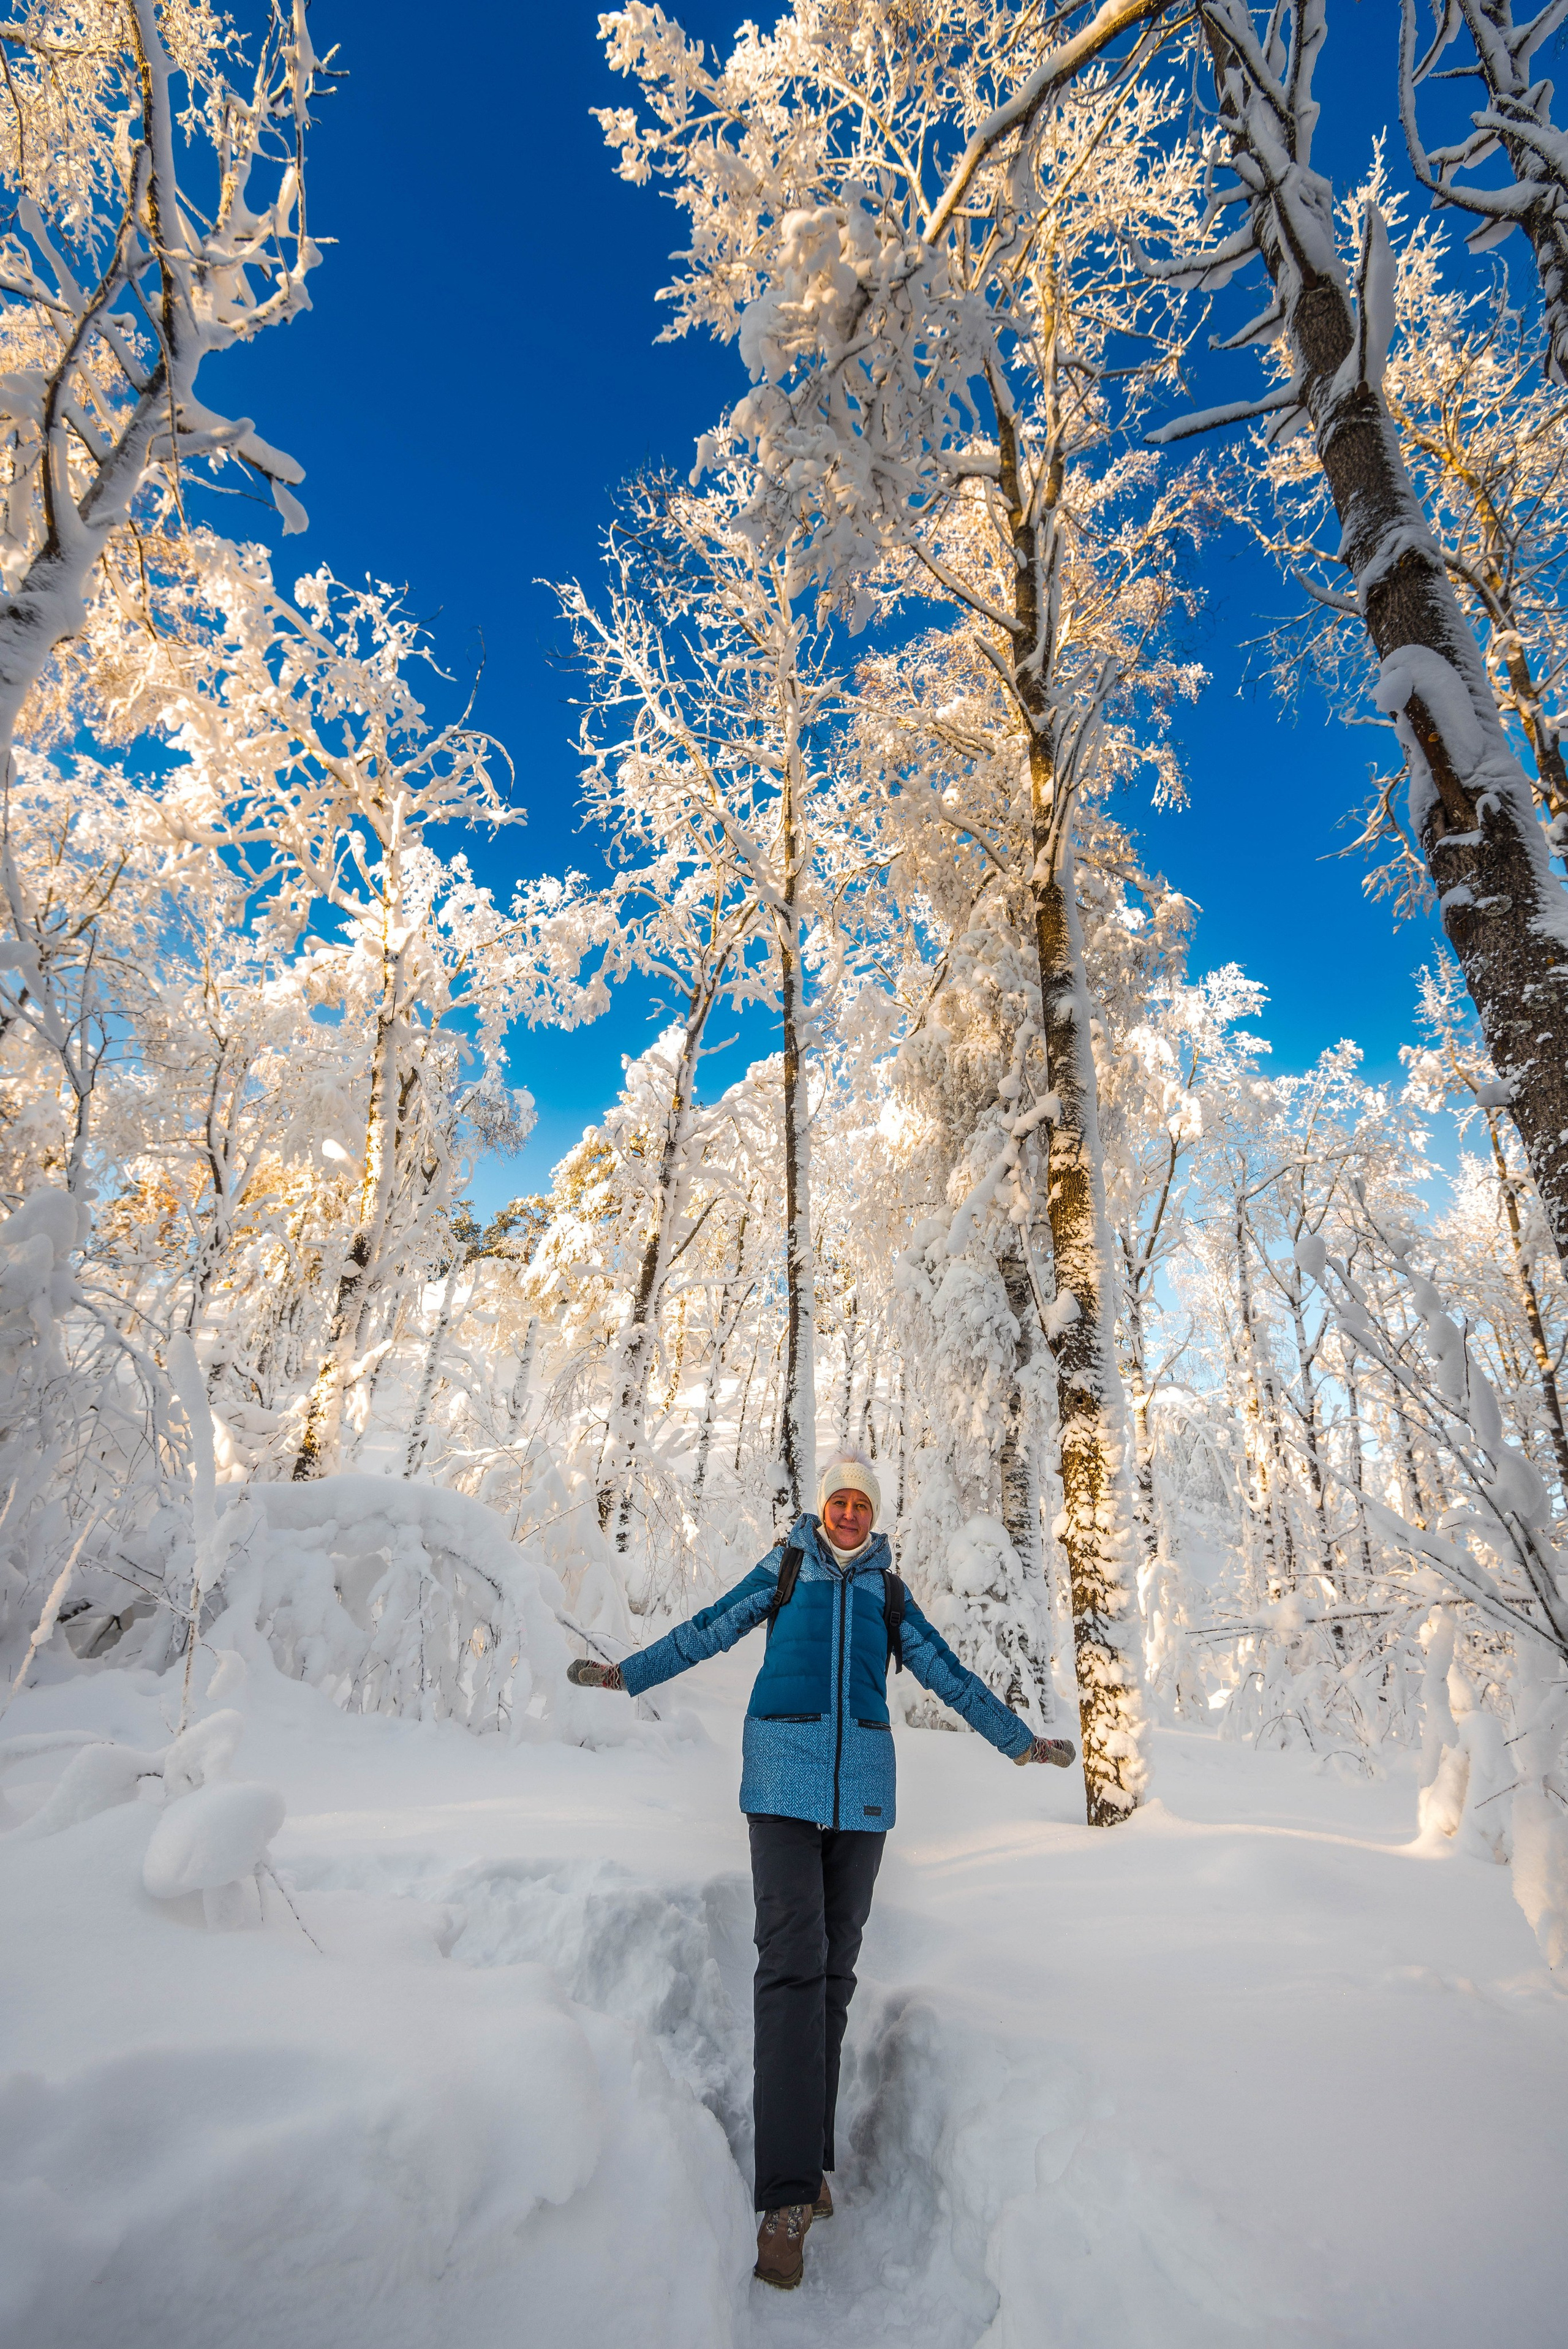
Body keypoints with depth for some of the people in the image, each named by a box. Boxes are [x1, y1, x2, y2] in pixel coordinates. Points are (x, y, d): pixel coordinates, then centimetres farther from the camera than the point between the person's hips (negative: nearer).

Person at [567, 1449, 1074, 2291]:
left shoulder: (887, 1591, 11)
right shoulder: (785, 1568, 6)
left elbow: (946, 1673, 18)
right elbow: (708, 1631, 12)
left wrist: (1018, 1739, 20)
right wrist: (626, 1672, 15)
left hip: (862, 1784, 3)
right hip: (785, 1775, -3)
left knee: (834, 1968, 7)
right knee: (792, 1961, -9)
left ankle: (809, 2160, 21)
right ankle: (788, 2195, -5)